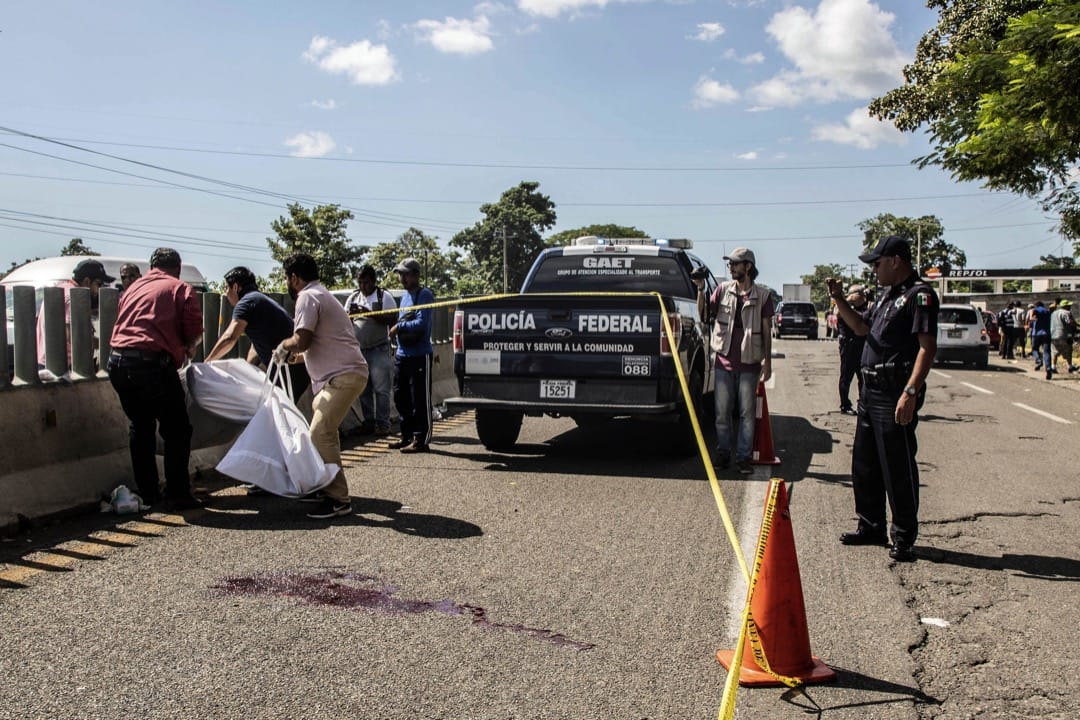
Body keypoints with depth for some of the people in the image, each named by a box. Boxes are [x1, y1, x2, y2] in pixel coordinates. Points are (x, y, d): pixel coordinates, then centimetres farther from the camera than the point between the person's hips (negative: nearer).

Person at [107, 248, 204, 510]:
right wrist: (188, 348, 22)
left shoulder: (133, 287, 23)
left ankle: (147, 493, 25)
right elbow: (195, 334, 0)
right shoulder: (181, 289, 7)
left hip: (117, 361, 6)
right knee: (176, 430, 4)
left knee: (140, 427, 19)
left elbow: (120, 324, 23)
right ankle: (177, 494, 3)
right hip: (152, 363, -6)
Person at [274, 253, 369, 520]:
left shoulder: (308, 297, -8)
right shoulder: (322, 295, 25)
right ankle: (326, 487, 25)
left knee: (320, 433, -15)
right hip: (342, 374, 11)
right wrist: (293, 354, 33)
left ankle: (338, 499, -14)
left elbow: (301, 341, -17)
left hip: (343, 376, -11)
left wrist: (284, 346, 2)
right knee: (324, 431, 17)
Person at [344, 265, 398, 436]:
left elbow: (392, 319, -12)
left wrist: (370, 313, -20)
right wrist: (350, 315, -9)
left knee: (381, 389, -4)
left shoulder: (384, 296, -2)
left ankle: (383, 423, 1)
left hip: (379, 350, -5)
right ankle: (369, 422, 17)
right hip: (358, 350, 5)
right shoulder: (353, 298, 12)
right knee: (363, 390, 8)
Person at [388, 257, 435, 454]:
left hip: (419, 355, -9)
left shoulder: (424, 295, -9)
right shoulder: (405, 296, 17)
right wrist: (395, 328, 8)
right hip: (402, 355, 9)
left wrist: (399, 327, -10)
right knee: (401, 398, 14)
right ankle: (407, 436, 25)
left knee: (420, 400, -4)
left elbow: (422, 324, -19)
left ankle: (421, 440, 1)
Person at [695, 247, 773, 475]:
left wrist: (767, 361, 0)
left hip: (749, 363, -2)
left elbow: (766, 331, 3)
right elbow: (704, 315, 5)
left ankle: (743, 457, 10)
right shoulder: (724, 289, 6)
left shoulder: (762, 295, 1)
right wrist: (701, 290, -7)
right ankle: (723, 454, 18)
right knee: (722, 412, 6)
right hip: (724, 361, 2)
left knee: (746, 413, 2)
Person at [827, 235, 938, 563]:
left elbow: (927, 347, -19)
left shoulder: (920, 295, -12)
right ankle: (872, 527, 29)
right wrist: (839, 299, 9)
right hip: (871, 389, 10)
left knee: (898, 468, -2)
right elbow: (862, 327, 25)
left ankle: (904, 538, 10)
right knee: (864, 464, 16)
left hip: (895, 395, -10)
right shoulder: (886, 294, 17)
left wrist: (911, 392, -27)